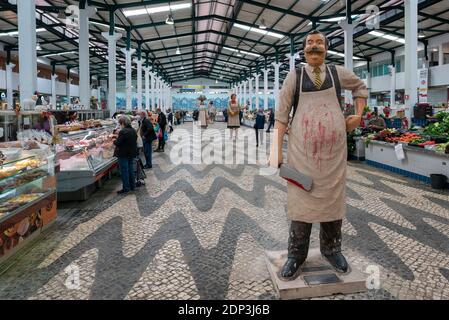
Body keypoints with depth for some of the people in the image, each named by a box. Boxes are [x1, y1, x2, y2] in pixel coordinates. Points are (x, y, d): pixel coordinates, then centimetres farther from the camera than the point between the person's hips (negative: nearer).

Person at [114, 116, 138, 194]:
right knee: (130, 169, 17)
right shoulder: (133, 131, 6)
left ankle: (126, 188, 5)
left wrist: (114, 141, 1)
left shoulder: (122, 132, -21)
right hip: (132, 153, 8)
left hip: (124, 154, -8)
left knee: (124, 171, 1)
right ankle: (132, 186, 26)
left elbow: (118, 143, -21)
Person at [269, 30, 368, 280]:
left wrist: (359, 115, 14)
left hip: (334, 149, 2)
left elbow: (361, 87, 29)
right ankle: (297, 255, 14)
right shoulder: (294, 76, 3)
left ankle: (331, 250, 27)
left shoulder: (338, 73, 10)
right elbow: (282, 114, -1)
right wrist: (277, 149, -7)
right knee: (301, 199, 2)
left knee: (333, 198, 9)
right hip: (301, 149, -2)